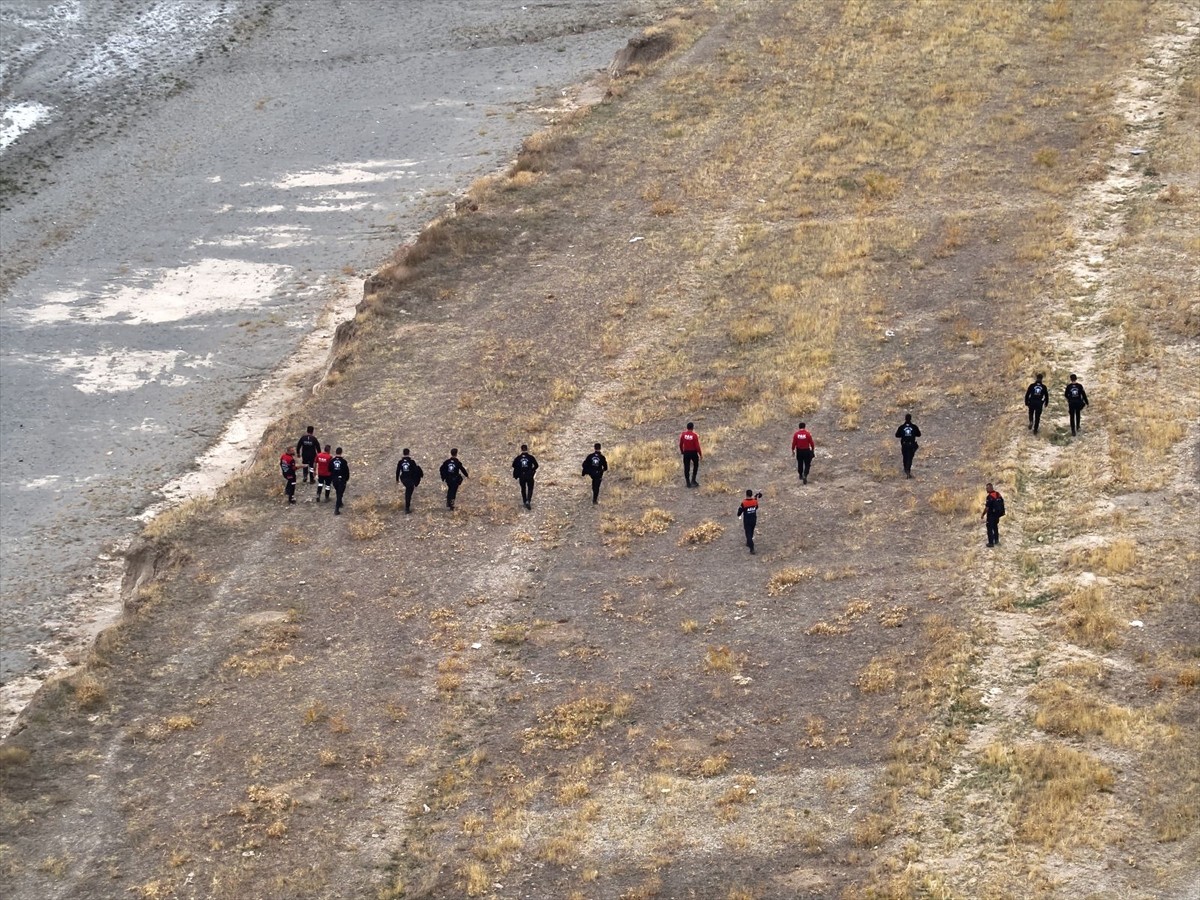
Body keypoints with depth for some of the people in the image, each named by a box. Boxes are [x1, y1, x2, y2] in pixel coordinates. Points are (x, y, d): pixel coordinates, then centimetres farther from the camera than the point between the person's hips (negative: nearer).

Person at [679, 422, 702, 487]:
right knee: (695, 465, 19)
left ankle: (688, 483, 10)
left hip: (686, 453, 2)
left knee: (686, 467, 8)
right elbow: (697, 445, -14)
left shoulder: (683, 434, -5)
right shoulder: (694, 435, -15)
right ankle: (693, 480, 9)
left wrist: (682, 451, 17)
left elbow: (680, 444, 1)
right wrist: (700, 454, -4)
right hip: (693, 452, -2)